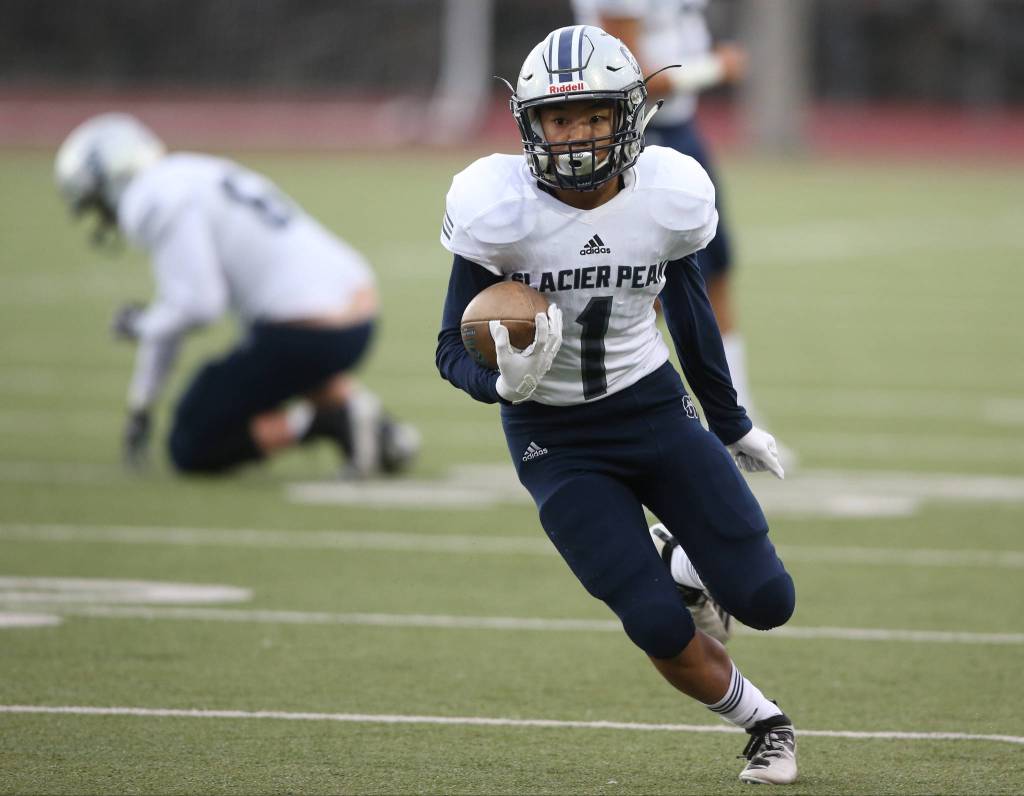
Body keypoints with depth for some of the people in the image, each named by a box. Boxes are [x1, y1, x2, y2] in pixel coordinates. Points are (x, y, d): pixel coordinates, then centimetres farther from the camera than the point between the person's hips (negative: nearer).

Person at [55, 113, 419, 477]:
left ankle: (329, 421, -9)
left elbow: (197, 306, -16)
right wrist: (140, 409, 30)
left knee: (191, 450, 7)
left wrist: (142, 325, 5)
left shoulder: (155, 201, -8)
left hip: (303, 333, -9)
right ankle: (363, 409, 13)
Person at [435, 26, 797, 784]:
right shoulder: (499, 210, -20)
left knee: (765, 601, -3)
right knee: (660, 630, -11)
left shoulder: (669, 197, -12)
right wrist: (505, 381, -34)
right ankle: (763, 723, 19)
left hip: (655, 409, 3)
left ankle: (686, 558, 32)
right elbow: (454, 349, -11)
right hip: (556, 441, -2)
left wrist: (731, 424, 19)